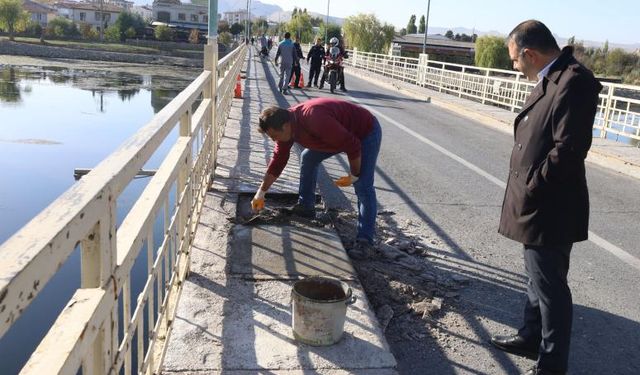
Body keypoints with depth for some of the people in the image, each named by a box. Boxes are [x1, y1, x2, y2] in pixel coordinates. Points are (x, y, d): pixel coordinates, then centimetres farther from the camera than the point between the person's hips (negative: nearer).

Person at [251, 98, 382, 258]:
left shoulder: (315, 120, -40)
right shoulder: (286, 125, -12)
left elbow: (353, 146, -34)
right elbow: (278, 160, 0)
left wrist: (354, 176, -19)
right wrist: (261, 193, 4)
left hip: (366, 132, -8)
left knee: (363, 187, -18)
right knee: (308, 158, 13)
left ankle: (364, 241, -15)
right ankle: (306, 207, 25)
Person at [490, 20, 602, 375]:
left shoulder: (574, 80, -21)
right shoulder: (551, 79, 10)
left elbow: (569, 149, -26)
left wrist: (530, 189, -17)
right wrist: (527, 189, 11)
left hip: (550, 210, -10)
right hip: (537, 205, 10)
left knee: (550, 286, 4)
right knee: (538, 278, 23)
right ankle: (532, 337, 42)